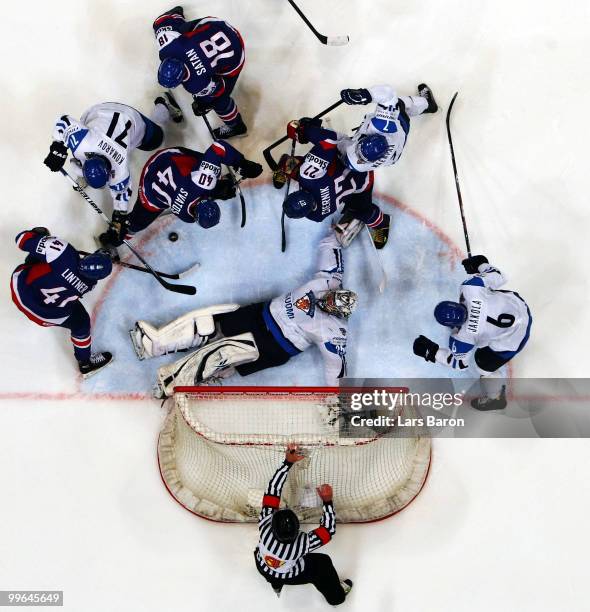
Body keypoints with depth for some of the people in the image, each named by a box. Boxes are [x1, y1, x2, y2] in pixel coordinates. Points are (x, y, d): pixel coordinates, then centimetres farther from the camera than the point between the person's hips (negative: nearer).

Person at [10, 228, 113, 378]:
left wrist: (38, 234, -2)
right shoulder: (88, 284, -22)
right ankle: (85, 363, 37)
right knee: (80, 322, 19)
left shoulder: (64, 252, -30)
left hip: (19, 284, 2)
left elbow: (23, 239, -23)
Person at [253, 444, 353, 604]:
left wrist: (288, 462, -36)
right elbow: (328, 530, -29)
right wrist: (327, 501, -31)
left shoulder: (266, 527, -41)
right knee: (322, 563, 15)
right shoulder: (302, 544, -44)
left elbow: (272, 490, -36)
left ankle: (276, 583, 53)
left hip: (262, 565, 3)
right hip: (288, 576, -2)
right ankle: (337, 595, 41)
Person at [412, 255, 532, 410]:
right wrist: (481, 264, 0)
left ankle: (495, 398, 38)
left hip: (514, 337, -6)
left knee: (484, 363, 12)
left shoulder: (463, 337, -29)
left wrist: (432, 352, -12)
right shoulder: (470, 287, -26)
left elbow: (459, 362, -12)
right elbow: (498, 277, -14)